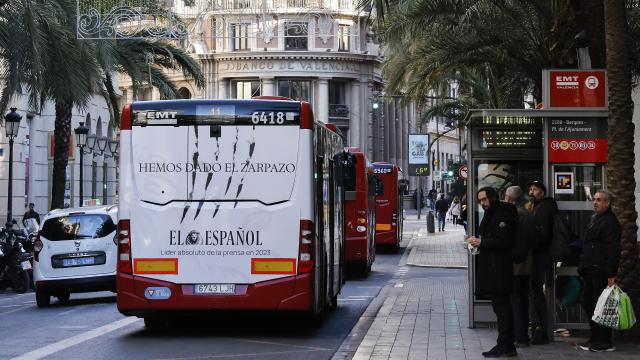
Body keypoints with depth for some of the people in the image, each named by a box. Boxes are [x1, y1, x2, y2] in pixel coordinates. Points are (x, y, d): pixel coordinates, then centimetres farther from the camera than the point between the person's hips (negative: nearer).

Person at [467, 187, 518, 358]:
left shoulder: (503, 215, -11)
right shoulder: (490, 215, 21)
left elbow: (504, 241, -18)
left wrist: (481, 242, -15)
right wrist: (477, 241, 9)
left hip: (499, 270, -10)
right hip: (491, 268, 10)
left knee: (501, 306, -9)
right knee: (499, 305, 10)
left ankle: (505, 346, -9)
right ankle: (505, 345, 14)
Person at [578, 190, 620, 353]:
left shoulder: (610, 222, -12)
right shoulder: (595, 219, 19)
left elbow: (613, 249, -19)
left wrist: (611, 274, -23)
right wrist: (583, 266, 21)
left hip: (601, 272, -10)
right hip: (591, 271, 10)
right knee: (587, 302, 13)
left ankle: (605, 342, 1)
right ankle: (595, 338, 21)